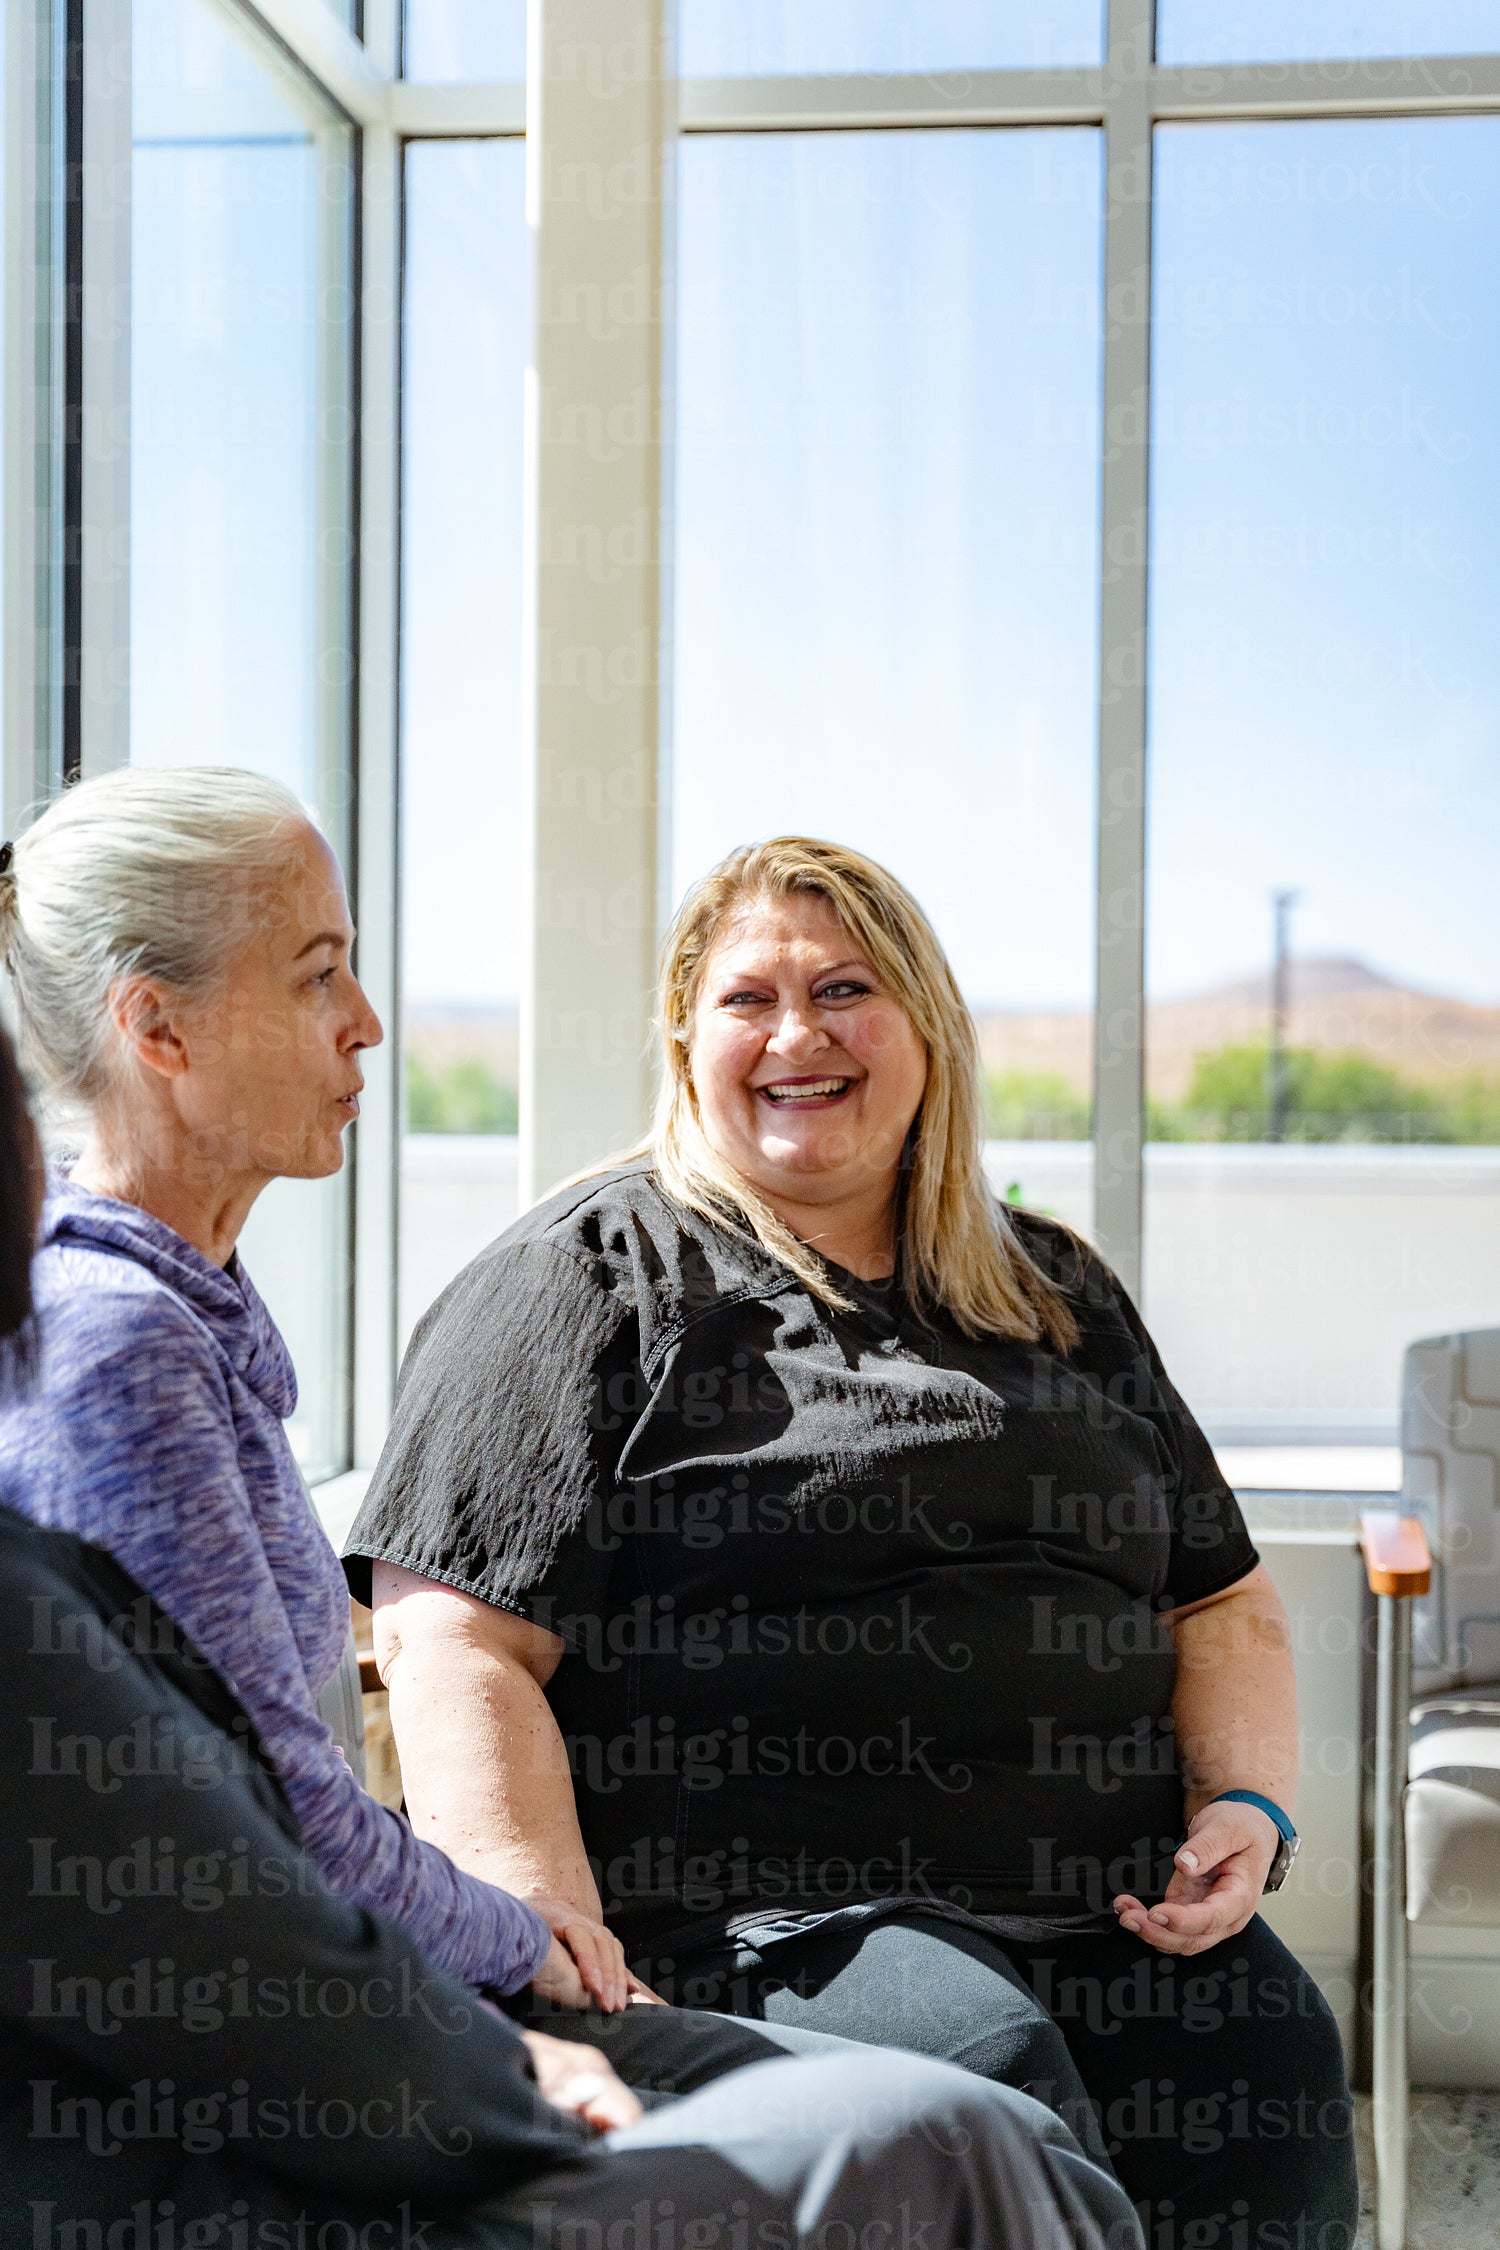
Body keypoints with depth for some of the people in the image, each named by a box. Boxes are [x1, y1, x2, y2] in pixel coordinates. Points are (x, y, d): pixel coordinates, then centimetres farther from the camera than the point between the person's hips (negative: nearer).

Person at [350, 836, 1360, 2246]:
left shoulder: (1057, 1293, 22)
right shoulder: (593, 1280, 4)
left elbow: (1220, 1600, 26)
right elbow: (452, 1645, -5)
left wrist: (1246, 1809, 6)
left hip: (1109, 1917, 5)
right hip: (751, 1913, -4)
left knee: (1274, 2063, -24)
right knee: (991, 2072, -32)